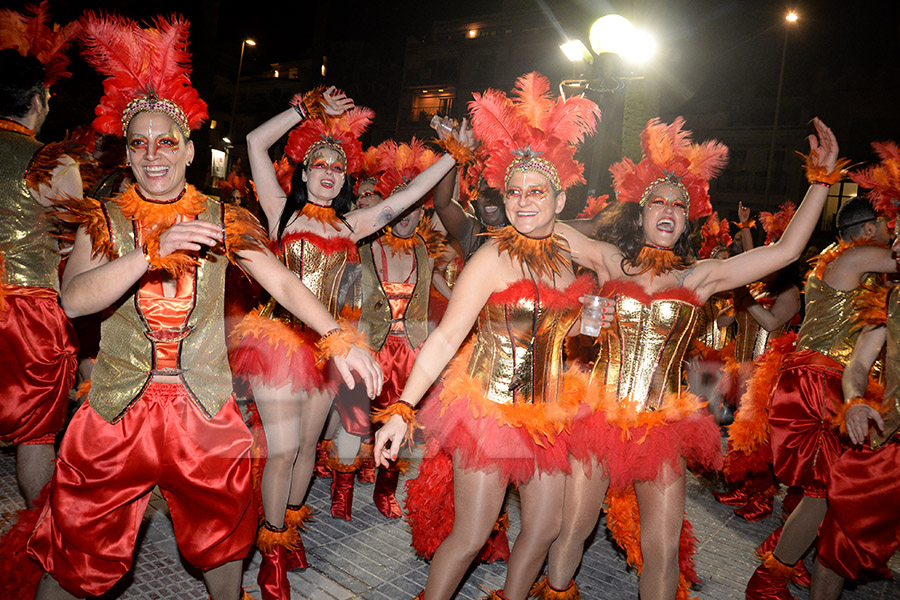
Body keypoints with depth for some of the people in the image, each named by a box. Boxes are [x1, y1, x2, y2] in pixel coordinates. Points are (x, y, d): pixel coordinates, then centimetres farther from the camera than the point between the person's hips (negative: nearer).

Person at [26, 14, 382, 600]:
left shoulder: (224, 219, 0)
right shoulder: (104, 220, 0)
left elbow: (284, 282, -8)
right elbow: (74, 299, -16)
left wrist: (338, 338, -21)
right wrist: (155, 248, -28)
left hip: (205, 409, 1)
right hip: (117, 411, 0)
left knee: (222, 541, 16)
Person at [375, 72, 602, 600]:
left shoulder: (564, 257, 4)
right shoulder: (494, 257, -15)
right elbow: (446, 338, -19)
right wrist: (403, 410, -25)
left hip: (546, 411, 7)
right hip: (489, 407, -6)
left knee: (546, 528, 14)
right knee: (471, 536, 0)